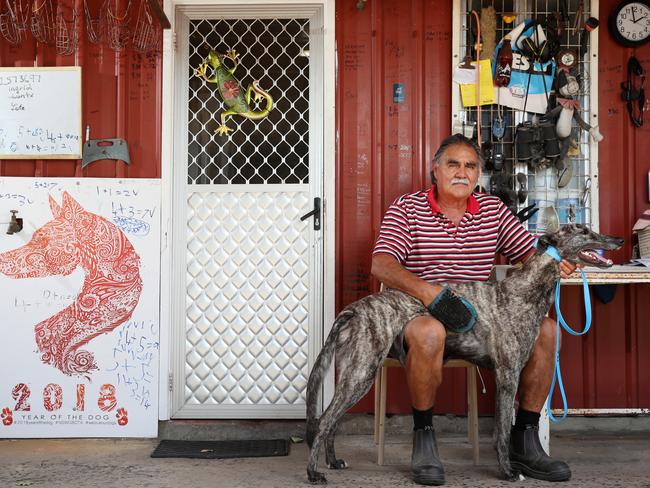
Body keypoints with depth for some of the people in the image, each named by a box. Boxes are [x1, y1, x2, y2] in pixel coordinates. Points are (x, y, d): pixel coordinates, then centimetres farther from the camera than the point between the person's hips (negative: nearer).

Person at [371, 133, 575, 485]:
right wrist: (428, 291, -33)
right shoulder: (406, 208, -2)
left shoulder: (493, 209, 13)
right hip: (417, 315, -5)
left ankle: (524, 441, -5)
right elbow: (381, 264, -15)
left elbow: (530, 252, 10)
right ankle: (424, 436, -17)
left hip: (479, 319, 5)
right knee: (429, 331, -40)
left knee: (545, 328, -15)